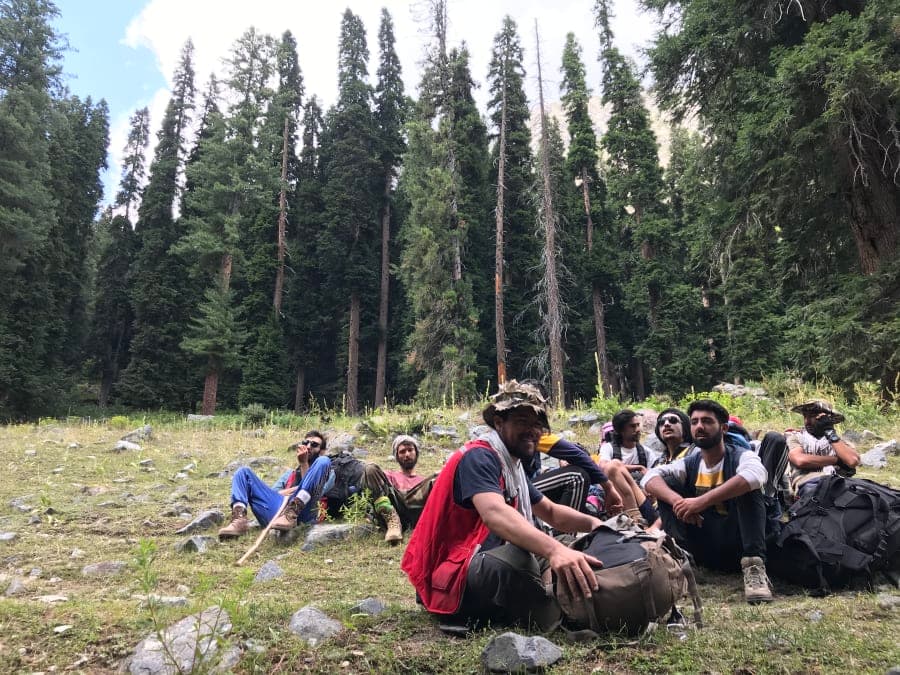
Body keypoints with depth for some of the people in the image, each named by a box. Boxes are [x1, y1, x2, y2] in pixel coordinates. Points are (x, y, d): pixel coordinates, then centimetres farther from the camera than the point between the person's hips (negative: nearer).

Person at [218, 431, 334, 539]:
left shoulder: (327, 473, 26)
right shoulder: (289, 473, 38)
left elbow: (315, 491, 3)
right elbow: (270, 493, 20)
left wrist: (304, 464, 1)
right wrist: (293, 490, 6)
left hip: (301, 514, -4)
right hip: (276, 512, 4)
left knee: (323, 461, -18)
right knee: (244, 471, 2)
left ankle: (291, 514, -36)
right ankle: (239, 520, -25)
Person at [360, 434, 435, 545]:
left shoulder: (424, 480, 37)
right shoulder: (390, 475, 38)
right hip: (391, 506, 1)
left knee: (438, 478, -23)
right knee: (370, 469, -16)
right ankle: (392, 520, -31)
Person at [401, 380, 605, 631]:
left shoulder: (512, 464, 12)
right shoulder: (479, 457, -17)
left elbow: (550, 512, 18)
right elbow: (495, 514, -36)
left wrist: (592, 523, -3)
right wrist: (554, 548, -51)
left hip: (482, 566, 10)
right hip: (449, 581, -10)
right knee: (520, 554, -36)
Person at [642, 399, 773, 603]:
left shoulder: (741, 456, -8)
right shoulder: (688, 464, 5)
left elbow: (755, 475, -35)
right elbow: (650, 478, -12)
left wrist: (702, 501, -42)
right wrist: (677, 500, -34)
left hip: (738, 546, -3)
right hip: (705, 551, 4)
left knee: (744, 486, -26)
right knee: (668, 484, -9)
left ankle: (753, 566, -34)